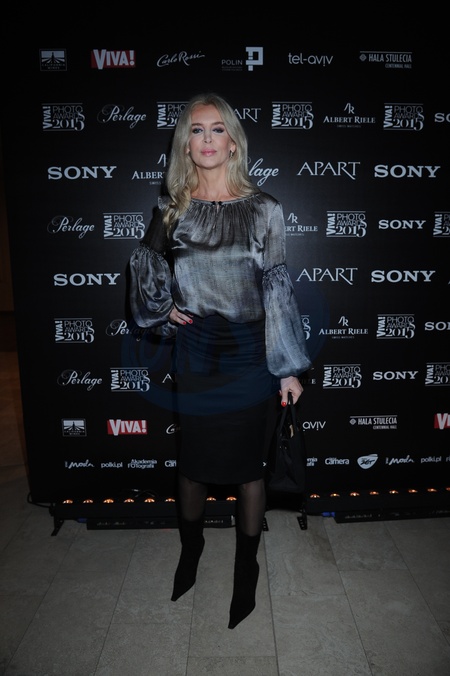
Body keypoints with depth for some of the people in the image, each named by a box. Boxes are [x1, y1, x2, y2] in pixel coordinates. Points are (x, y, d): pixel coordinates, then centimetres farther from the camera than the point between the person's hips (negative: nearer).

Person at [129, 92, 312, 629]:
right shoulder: (170, 209, 3)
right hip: (194, 352, 2)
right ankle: (190, 548, 43)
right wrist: (160, 308, -1)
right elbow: (145, 268, 18)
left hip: (250, 353, -1)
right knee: (193, 460, 15)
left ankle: (246, 567, 33)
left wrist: (289, 367, -6)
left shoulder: (263, 209, -3)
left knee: (247, 464, 10)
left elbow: (278, 289, -4)